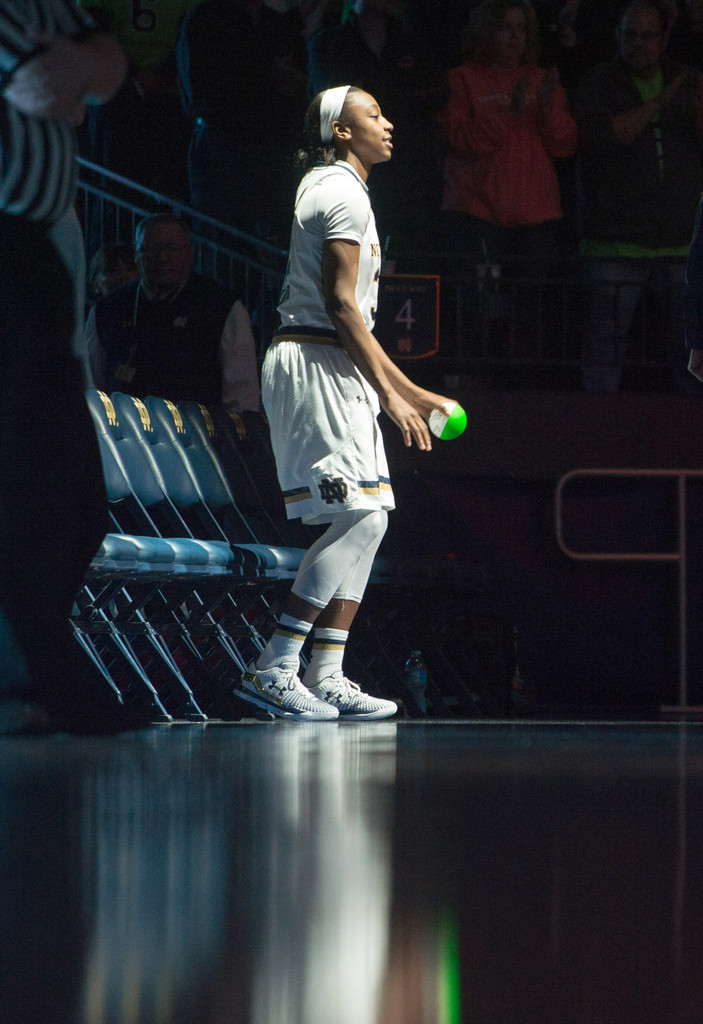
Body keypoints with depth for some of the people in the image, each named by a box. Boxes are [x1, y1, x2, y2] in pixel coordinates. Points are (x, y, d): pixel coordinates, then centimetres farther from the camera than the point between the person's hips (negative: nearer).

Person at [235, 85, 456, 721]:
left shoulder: (333, 190, 24)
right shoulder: (343, 194, -9)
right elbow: (341, 303, -18)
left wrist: (410, 392, 25)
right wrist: (390, 394, -19)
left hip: (330, 371, 11)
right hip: (318, 365, -11)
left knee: (366, 522, 7)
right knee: (360, 518, -16)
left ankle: (325, 678, 5)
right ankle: (274, 670, -18)